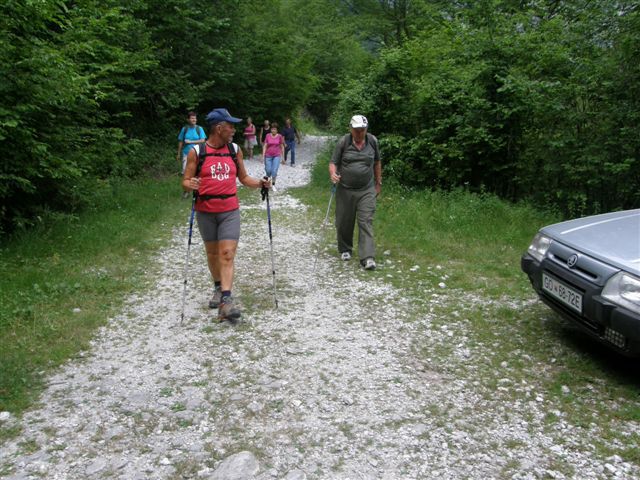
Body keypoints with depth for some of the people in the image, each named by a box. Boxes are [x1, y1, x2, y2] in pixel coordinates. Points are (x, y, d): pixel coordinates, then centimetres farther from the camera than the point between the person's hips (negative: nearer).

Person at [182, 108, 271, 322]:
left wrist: (260, 183, -4)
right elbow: (185, 181, -1)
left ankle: (226, 301, -16)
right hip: (205, 212, 0)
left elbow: (243, 178, 14)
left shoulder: (235, 150, 5)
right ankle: (218, 288, 36)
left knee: (227, 254, -10)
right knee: (212, 253, 14)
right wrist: (190, 185, -24)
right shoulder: (196, 152, -4)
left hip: (230, 211, 0)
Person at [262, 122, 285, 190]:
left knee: (274, 171, -11)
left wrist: (283, 157, 5)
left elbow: (282, 147, 5)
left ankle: (273, 184, 2)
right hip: (268, 156, 1)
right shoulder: (268, 136, -1)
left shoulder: (280, 136, -2)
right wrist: (263, 156, -5)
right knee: (268, 170, 4)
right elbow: (265, 146, 1)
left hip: (277, 156, -1)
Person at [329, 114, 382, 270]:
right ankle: (345, 249, 33)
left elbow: (376, 163, 14)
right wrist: (333, 173, -24)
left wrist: (378, 183, 16)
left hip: (366, 190, 0)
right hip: (345, 190, 0)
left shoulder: (373, 141, 2)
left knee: (366, 222, -8)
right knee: (344, 222, 10)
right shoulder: (343, 142, -5)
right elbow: (333, 162, -2)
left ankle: (368, 257, -10)